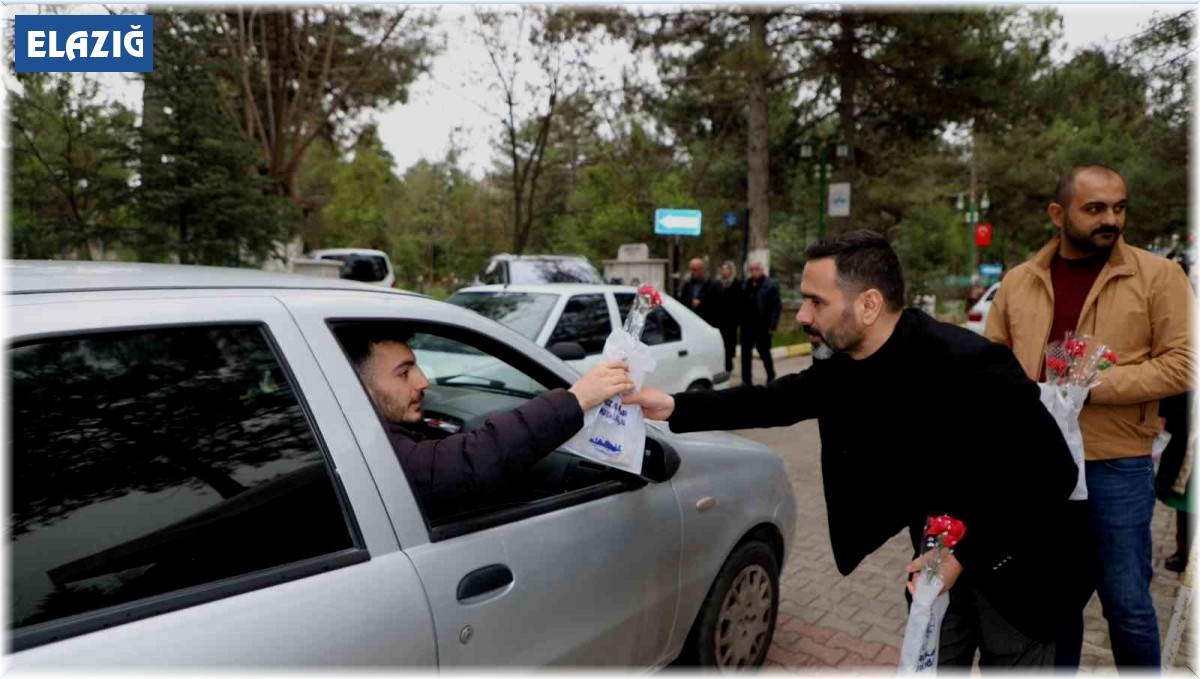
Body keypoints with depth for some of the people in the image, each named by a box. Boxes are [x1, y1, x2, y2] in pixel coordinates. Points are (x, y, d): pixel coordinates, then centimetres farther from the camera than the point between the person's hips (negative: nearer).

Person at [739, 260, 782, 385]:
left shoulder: (771, 285, -8)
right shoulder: (745, 284, 9)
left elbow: (777, 306, -11)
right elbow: (741, 304, 10)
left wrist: (772, 326, -16)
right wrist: (739, 320, 1)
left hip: (763, 326, -4)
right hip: (747, 325, 4)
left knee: (764, 353, 10)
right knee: (745, 353, 4)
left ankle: (771, 377, 32)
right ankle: (746, 381, 11)